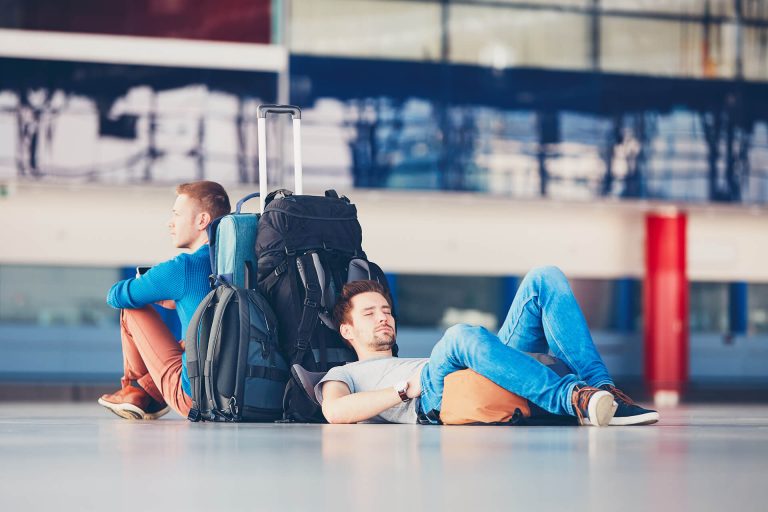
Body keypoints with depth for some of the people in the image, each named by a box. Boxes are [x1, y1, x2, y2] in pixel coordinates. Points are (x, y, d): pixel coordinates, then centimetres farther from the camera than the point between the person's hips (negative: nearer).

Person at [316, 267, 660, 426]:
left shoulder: (413, 362, 47)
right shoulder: (343, 376, 29)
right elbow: (334, 411, 2)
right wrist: (406, 387, -5)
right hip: (436, 399, -6)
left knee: (544, 280, -8)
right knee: (462, 336, -38)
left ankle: (600, 388, -29)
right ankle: (577, 399, -49)